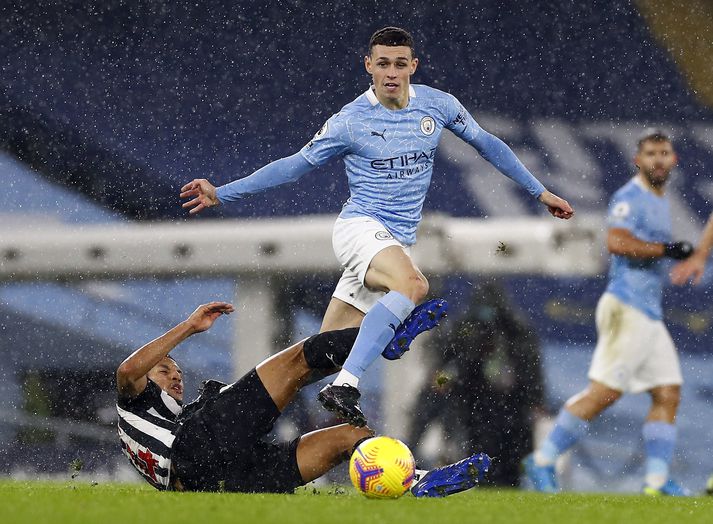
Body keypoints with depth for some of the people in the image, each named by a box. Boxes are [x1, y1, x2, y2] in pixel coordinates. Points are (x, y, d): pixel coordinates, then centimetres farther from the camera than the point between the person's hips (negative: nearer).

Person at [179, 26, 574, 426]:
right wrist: (221, 194, -3)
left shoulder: (438, 105, 5)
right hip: (360, 227, -5)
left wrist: (539, 190, 21)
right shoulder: (349, 122, -5)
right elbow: (294, 166, 2)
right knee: (413, 284, -36)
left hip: (398, 243, 5)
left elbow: (487, 143, 19)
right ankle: (345, 386, -44)